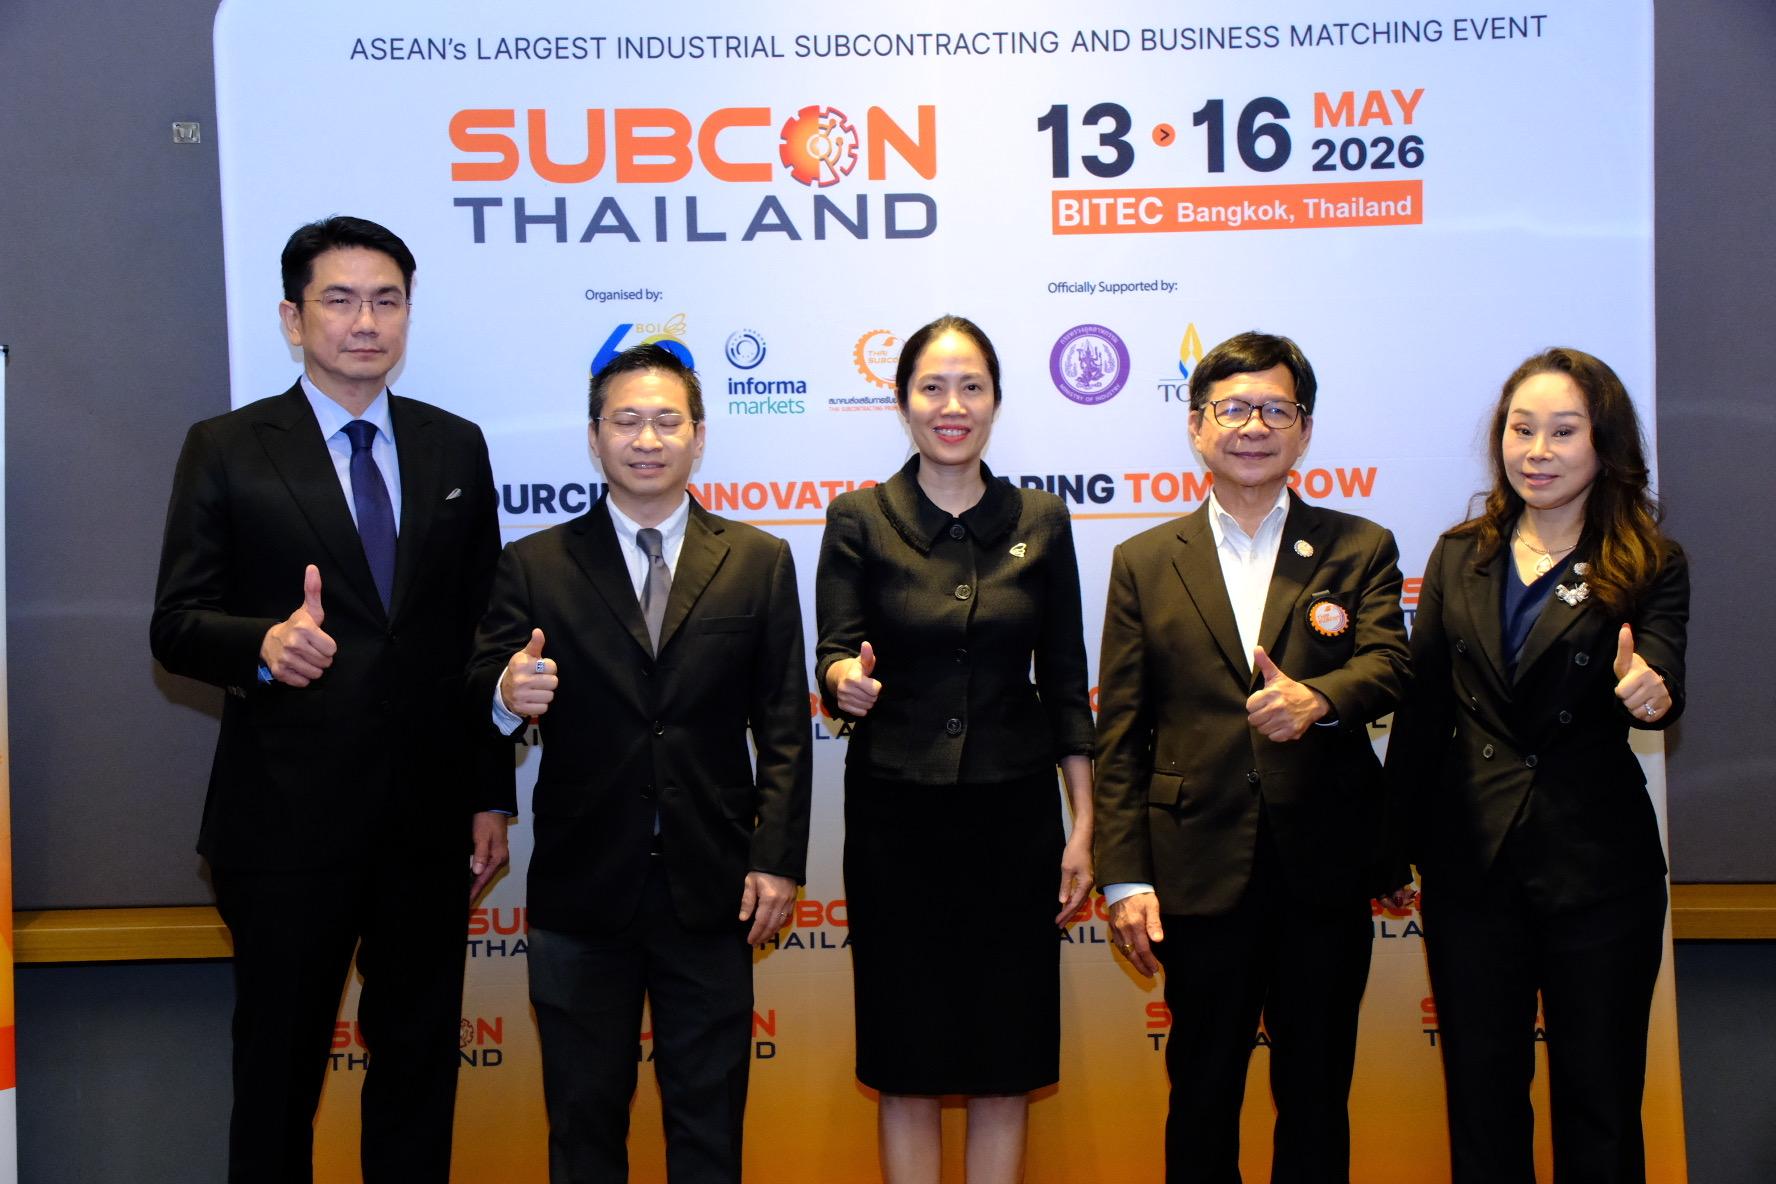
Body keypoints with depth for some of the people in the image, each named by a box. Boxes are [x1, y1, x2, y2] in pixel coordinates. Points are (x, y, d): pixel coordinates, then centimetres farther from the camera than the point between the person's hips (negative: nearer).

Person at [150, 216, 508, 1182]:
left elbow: (480, 629, 9)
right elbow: (175, 624, -6)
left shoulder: (454, 448, 8)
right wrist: (263, 642, -29)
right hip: (287, 817, -3)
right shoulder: (225, 450, -1)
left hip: (426, 813, 3)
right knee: (279, 1065, 10)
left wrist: (491, 796, 7)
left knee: (421, 1061, 14)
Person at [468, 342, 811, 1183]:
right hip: (581, 892, 0)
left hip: (711, 891, 1)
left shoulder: (759, 562, 3)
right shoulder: (533, 567, 1)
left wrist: (778, 860, -5)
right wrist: (505, 695, -28)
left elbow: (783, 727, 1)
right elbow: (481, 698, -5)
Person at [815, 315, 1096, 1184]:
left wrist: (1083, 826, 4)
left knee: (1008, 1051, 7)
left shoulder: (1040, 519, 4)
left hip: (1015, 812, 1)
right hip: (896, 813, -1)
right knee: (906, 1056, 6)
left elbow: (1065, 679, 6)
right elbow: (834, 659, -5)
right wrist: (847, 681, -29)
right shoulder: (859, 519, 0)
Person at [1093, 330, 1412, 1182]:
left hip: (1325, 868, 0)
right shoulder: (1145, 563, 6)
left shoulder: (1360, 550, 7)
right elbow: (1119, 732, 3)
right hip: (1201, 871, 0)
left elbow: (1386, 665, -10)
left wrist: (1317, 698, -34)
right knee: (1202, 1096, 11)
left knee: (1317, 1097, 12)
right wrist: (1124, 876, -5)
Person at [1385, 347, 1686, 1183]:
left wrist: (1649, 693, -40)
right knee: (1481, 1094, 12)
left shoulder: (1650, 567, -1)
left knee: (1598, 1100, 9)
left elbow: (1664, 683, -17)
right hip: (1470, 861, 3)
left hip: (1597, 864, -2)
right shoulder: (1460, 557, 7)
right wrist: (1397, 840, 4)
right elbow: (1420, 708, 7)